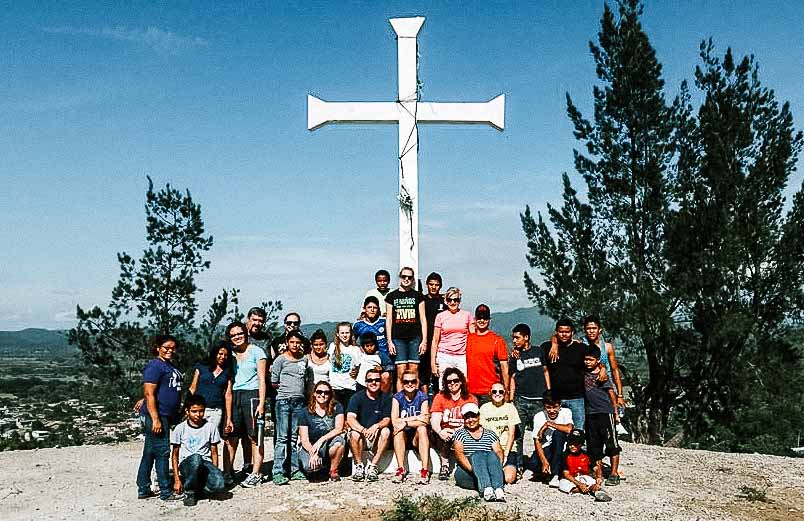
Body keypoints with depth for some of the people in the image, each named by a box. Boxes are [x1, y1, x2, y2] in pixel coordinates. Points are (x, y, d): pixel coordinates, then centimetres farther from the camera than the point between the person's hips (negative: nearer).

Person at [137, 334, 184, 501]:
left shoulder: (171, 366, 17)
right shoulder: (155, 366, -11)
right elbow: (149, 394, -17)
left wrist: (177, 415, 24)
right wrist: (155, 419, -21)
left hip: (168, 416, 9)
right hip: (156, 415, -9)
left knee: (150, 453, 13)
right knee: (162, 452, -5)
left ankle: (143, 490, 20)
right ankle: (166, 492, 1)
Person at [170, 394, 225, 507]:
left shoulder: (210, 427, 7)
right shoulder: (180, 428, 3)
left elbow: (214, 453, 11)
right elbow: (175, 455, 6)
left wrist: (215, 472, -2)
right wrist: (177, 479, -1)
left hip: (206, 463, 1)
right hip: (186, 463, -1)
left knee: (219, 484, -32)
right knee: (196, 458, -39)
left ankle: (197, 487, 1)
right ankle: (189, 491, -15)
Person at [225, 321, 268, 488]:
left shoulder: (256, 352, 1)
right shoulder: (230, 355, 15)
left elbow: (262, 380, -3)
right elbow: (228, 382, 15)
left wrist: (261, 403, -12)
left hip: (252, 395, -4)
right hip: (234, 397, 4)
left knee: (254, 437, -3)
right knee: (230, 437, 0)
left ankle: (255, 474, 2)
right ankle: (227, 474, 9)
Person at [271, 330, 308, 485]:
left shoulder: (304, 359, 12)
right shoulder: (281, 359, 0)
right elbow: (273, 383, 2)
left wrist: (297, 388, 11)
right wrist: (287, 388, 6)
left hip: (299, 401, 4)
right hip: (283, 400, -4)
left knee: (294, 437, 7)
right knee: (282, 437, -7)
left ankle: (294, 470, 11)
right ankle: (278, 472, -7)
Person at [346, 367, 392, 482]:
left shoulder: (385, 398, 1)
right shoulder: (357, 397, -5)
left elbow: (387, 420, -7)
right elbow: (350, 419, -18)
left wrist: (376, 426, -31)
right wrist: (364, 430, -38)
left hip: (376, 439, 1)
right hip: (361, 436, -1)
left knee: (386, 431, -28)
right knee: (354, 433, -32)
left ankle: (372, 466, -21)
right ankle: (359, 466, -15)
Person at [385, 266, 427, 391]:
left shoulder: (418, 296, 9)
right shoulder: (391, 296, 9)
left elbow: (423, 319, 8)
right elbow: (389, 321, 7)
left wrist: (424, 340, 0)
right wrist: (389, 341, 0)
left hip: (415, 338, 0)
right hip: (398, 339, 0)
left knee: (414, 372, 0)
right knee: (401, 373, -5)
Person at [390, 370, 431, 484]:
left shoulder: (422, 397, -4)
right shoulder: (397, 397, -3)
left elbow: (426, 421, -18)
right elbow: (394, 421, -17)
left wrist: (406, 422, -26)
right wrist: (416, 418, -21)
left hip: (417, 437, 0)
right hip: (403, 437, 0)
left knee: (422, 428, -30)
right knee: (398, 428, -29)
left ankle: (425, 470, -35)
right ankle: (401, 469, -31)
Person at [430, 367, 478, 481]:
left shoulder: (471, 399, 8)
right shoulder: (440, 397, 8)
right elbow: (434, 420, -5)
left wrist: (458, 430, -26)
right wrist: (440, 431, -29)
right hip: (445, 437, 0)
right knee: (444, 436, -33)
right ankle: (444, 466, -18)